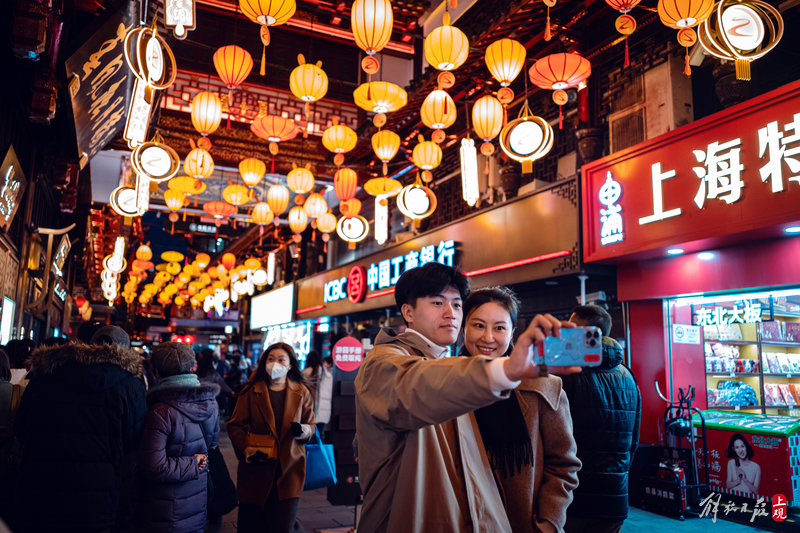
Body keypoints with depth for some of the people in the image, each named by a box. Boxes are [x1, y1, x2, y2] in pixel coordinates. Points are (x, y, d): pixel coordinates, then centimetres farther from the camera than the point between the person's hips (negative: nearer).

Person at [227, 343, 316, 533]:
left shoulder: (301, 392, 6)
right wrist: (248, 450, -13)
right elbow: (235, 426, 3)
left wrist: (301, 430, -12)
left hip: (288, 470, 1)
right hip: (256, 470, -1)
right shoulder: (251, 391, 2)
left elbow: (311, 426, 11)